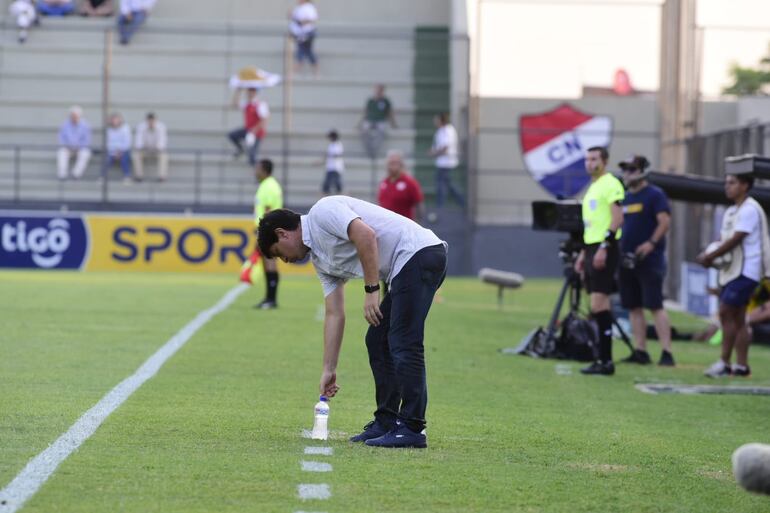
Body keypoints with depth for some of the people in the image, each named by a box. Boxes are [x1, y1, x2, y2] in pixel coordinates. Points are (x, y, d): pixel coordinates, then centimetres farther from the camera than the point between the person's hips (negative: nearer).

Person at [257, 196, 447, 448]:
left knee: (404, 344, -11)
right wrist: (329, 370, 20)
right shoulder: (320, 259, 21)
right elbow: (334, 315, 21)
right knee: (377, 341, 14)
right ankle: (387, 423, 17)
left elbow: (366, 236, -21)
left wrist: (371, 290, -16)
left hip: (419, 252, -10)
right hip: (404, 268, 10)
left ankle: (412, 429, -10)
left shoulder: (323, 211, -6)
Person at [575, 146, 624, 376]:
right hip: (592, 248, 9)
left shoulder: (610, 184, -9)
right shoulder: (592, 187, 20)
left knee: (599, 304, -12)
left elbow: (617, 219, -17)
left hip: (604, 250, -9)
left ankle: (606, 360, -11)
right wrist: (583, 253, 23)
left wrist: (604, 247, -23)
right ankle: (603, 359, 10)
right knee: (598, 306, 8)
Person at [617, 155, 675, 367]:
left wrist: (652, 243, -26)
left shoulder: (655, 195, -5)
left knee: (655, 306, -11)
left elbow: (665, 220, -15)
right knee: (633, 307, 7)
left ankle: (666, 353, -12)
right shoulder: (624, 198, 17)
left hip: (649, 260, -8)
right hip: (627, 259, 8)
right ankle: (640, 351, 11)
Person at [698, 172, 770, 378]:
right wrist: (708, 255, -2)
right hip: (731, 271, 9)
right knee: (737, 318, 8)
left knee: (726, 312, -13)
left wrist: (710, 257, -16)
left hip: (745, 271, -9)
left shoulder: (750, 210, -13)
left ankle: (724, 363, -11)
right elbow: (724, 239, 18)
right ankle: (741, 365, 10)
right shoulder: (731, 212, 17)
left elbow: (735, 240, -19)